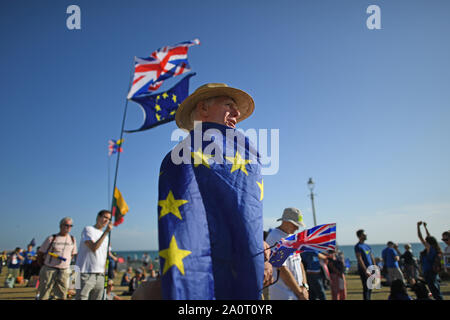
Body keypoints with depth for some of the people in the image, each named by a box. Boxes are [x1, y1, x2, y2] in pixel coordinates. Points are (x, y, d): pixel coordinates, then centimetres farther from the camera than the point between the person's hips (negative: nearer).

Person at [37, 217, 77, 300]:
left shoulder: (72, 239, 8)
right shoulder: (51, 238, -3)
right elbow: (40, 254, 3)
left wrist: (66, 263, 10)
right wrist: (46, 263, 5)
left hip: (64, 271, 3)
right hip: (49, 269, -3)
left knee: (61, 296, 3)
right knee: (44, 296, 2)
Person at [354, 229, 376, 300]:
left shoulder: (368, 246, 15)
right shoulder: (358, 246, -9)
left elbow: (372, 258, 16)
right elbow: (359, 259, -15)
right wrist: (366, 270, -19)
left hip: (370, 269, 8)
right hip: (363, 270, -8)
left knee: (370, 288, 12)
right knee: (366, 288, -7)